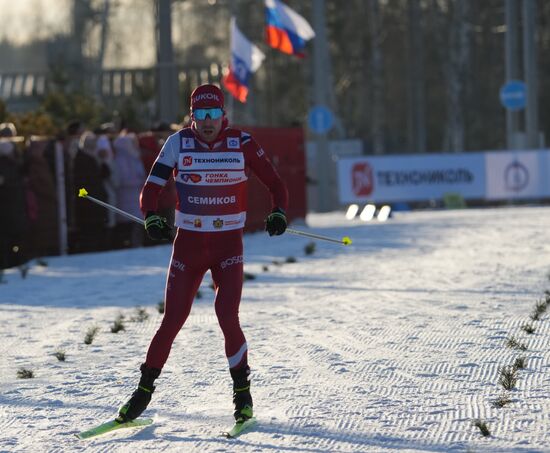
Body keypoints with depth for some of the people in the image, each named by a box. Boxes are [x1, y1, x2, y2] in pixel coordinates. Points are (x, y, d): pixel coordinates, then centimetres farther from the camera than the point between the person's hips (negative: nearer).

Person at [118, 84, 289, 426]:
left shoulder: (242, 144, -4)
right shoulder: (179, 143, -3)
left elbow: (276, 185, 1)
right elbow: (151, 189, -3)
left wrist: (279, 212, -18)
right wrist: (152, 217, -22)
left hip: (229, 245, -1)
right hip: (188, 243, 1)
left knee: (227, 316, -15)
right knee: (172, 321, 0)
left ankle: (242, 390, 3)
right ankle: (145, 388, 16)